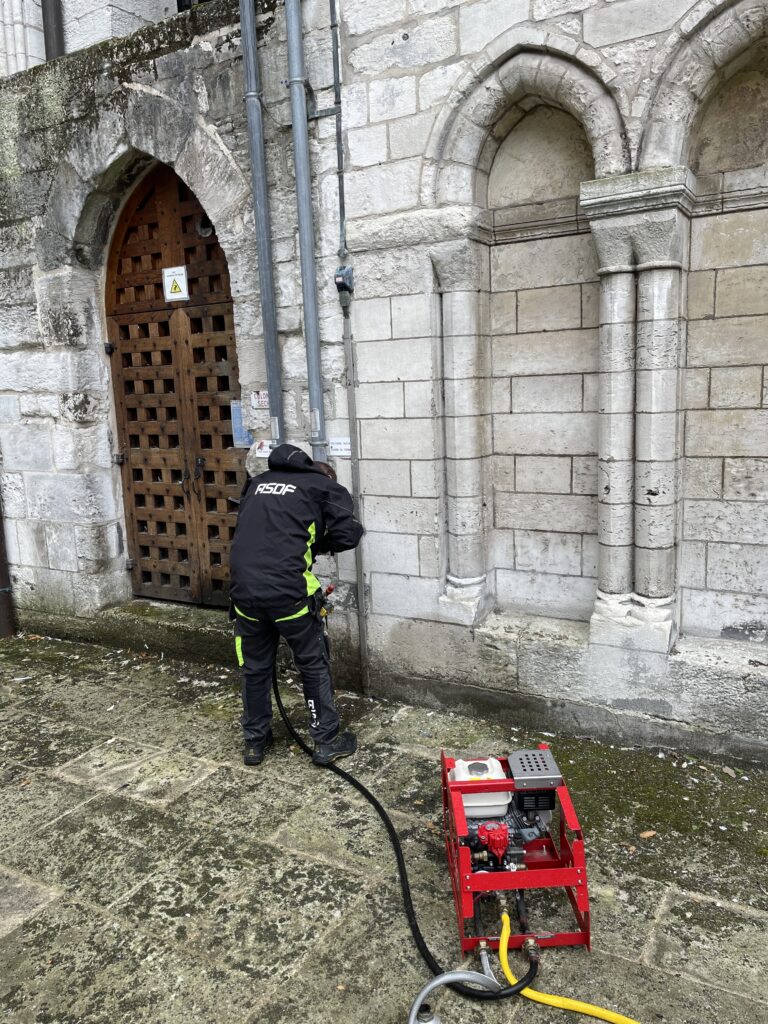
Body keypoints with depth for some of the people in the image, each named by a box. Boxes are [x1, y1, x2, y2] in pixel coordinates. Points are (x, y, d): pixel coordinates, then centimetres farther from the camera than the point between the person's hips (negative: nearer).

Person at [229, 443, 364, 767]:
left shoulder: (258, 483, 23)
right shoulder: (325, 486, 9)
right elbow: (348, 535, -2)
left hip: (244, 588, 4)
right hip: (288, 591, -4)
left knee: (255, 667, 20)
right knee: (314, 666, 15)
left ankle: (255, 741, 34)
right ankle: (327, 741, 23)